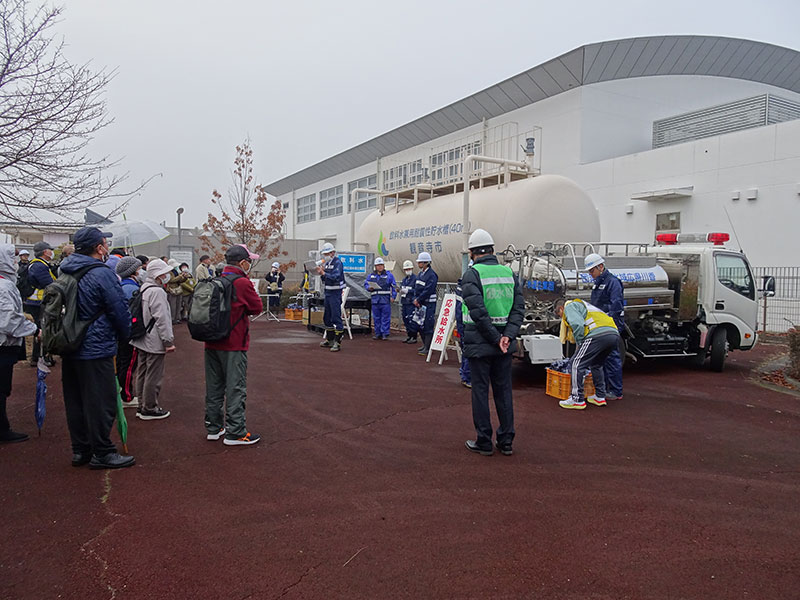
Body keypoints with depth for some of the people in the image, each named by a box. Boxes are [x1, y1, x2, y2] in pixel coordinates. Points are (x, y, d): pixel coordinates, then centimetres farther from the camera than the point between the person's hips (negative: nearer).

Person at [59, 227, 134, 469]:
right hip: (96, 351, -9)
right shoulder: (103, 274, -17)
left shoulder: (66, 273, 9)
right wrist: (124, 336, 3)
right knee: (101, 403, 1)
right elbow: (120, 311, -15)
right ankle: (102, 453, 9)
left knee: (75, 401, 16)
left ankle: (80, 449, 27)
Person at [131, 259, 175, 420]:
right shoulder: (157, 292, -18)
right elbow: (162, 319, -21)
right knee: (153, 376, -1)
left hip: (142, 340, 10)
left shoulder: (143, 289, 12)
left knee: (142, 373, 16)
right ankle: (149, 409, 7)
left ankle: (142, 406, 27)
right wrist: (169, 341, -18)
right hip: (155, 342, -10)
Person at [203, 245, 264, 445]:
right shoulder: (242, 283, -14)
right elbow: (257, 307, -6)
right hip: (233, 345, -7)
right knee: (236, 388, 0)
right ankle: (235, 432, 4)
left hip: (212, 343, 7)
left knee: (214, 386, 15)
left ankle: (213, 427, 25)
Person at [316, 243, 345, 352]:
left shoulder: (337, 262, -11)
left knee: (336, 317, -10)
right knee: (327, 317, 15)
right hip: (327, 292, 10)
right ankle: (329, 340, 26)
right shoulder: (327, 263, 14)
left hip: (335, 293, -9)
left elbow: (335, 277, -24)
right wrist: (321, 274, -1)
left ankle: (337, 342, -9)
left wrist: (324, 273, -25)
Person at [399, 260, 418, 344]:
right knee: (405, 320, 12)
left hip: (411, 303, -8)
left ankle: (414, 337, 0)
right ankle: (409, 336, 22)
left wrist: (408, 291, -19)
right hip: (404, 303, 8)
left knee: (412, 321, -7)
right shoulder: (404, 279, 18)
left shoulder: (415, 279, -8)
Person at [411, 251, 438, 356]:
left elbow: (428, 290, -19)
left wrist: (418, 300, -15)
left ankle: (427, 348, -3)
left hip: (429, 304, -9)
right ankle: (425, 344, 26)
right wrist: (415, 299, -1)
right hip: (420, 303, 9)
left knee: (428, 326, -7)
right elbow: (416, 288, 14)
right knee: (420, 325, 14)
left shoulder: (432, 275, -14)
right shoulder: (420, 274, 14)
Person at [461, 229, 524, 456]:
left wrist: (495, 339, -14)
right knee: (503, 390, 13)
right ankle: (506, 441, 21)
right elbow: (519, 308, 0)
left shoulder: (471, 275, -10)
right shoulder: (509, 273, 6)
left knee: (480, 391, 5)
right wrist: (508, 336, -8)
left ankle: (484, 442, 13)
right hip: (504, 345, 5)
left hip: (479, 344, -5)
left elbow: (478, 311, -19)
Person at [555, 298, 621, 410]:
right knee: (596, 365, 27)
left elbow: (578, 325, -10)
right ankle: (600, 397, 30)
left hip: (597, 334, -9)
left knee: (577, 364, -1)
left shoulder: (569, 306, 11)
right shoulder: (582, 305, 39)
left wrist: (579, 344, 1)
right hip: (615, 334, 9)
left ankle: (577, 400, 0)